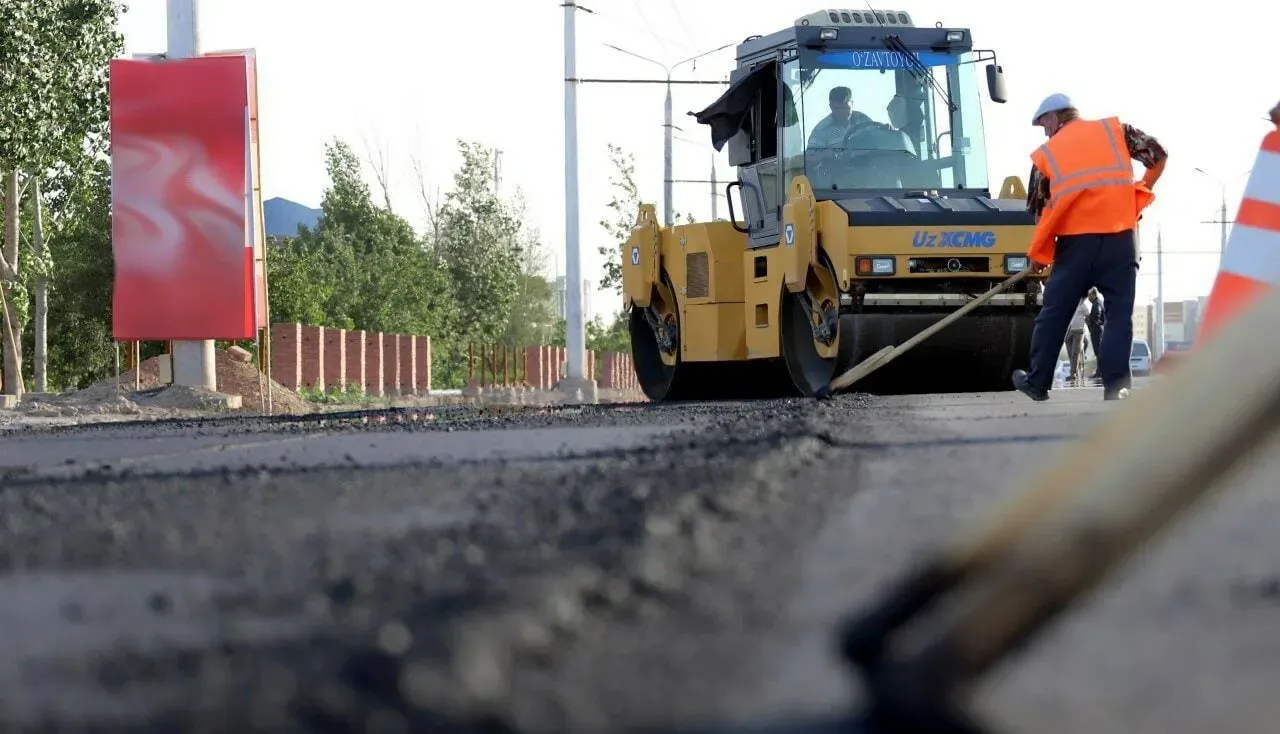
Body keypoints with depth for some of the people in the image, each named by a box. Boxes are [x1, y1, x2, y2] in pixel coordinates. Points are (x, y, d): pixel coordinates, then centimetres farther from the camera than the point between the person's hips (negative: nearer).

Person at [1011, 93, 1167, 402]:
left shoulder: (1046, 152, 11)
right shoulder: (1114, 130, 11)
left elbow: (1039, 210, 13)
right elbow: (1158, 155, 7)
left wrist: (1039, 254, 23)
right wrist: (1142, 192, 19)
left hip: (1075, 240, 0)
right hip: (1120, 236, 0)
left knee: (1054, 314, 11)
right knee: (1119, 312, 3)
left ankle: (1037, 382, 20)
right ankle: (1115, 384, -7)